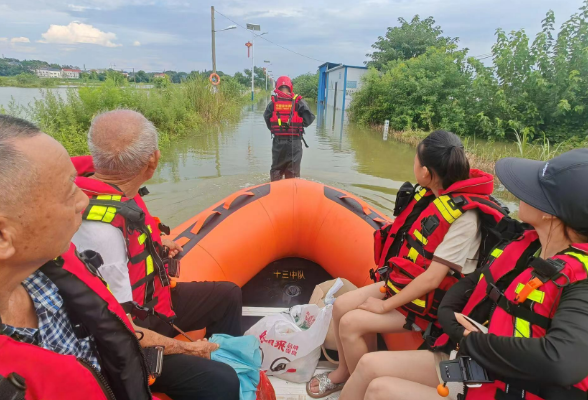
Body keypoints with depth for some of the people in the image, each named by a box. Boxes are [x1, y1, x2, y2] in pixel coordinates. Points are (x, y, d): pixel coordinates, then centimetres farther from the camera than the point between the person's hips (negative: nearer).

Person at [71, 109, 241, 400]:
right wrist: (184, 348, -19)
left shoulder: (100, 181, -9)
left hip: (147, 298, 9)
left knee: (229, 295, 20)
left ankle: (231, 362, 35)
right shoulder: (100, 230, -35)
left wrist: (155, 242, 13)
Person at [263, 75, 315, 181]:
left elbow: (266, 119, -3)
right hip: (295, 142, -1)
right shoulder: (298, 102, -4)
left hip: (278, 142, 2)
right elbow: (309, 118, -7)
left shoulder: (273, 102, 1)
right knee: (293, 172, 7)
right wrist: (300, 125, 10)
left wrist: (274, 129, 11)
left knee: (276, 169, 16)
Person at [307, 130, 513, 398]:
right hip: (401, 283, 8)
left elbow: (432, 278, -26)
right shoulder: (431, 194, -3)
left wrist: (385, 306, -18)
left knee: (350, 324, -16)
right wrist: (389, 279, 4)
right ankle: (344, 372, 23)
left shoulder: (465, 215, -27)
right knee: (341, 306, 2)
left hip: (428, 304, -7)